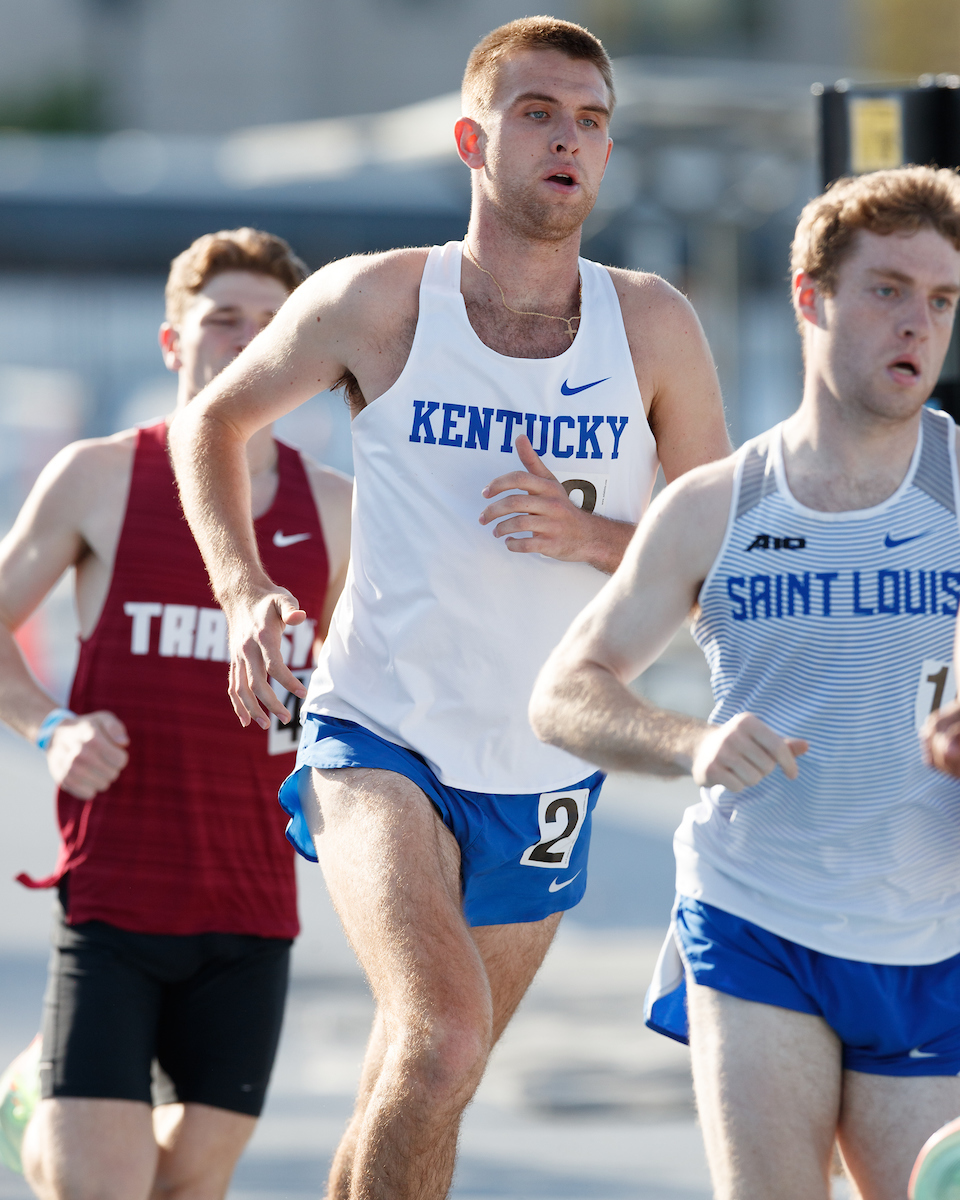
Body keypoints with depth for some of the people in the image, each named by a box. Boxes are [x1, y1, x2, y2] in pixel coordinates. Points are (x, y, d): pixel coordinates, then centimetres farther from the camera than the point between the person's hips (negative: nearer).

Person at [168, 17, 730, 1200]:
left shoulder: (651, 325, -2)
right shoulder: (377, 301, -6)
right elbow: (212, 421, 11)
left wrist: (591, 535, -16)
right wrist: (243, 591, -3)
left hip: (545, 777, 3)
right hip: (380, 737, -3)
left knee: (416, 1102, 15)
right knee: (441, 1035, -27)